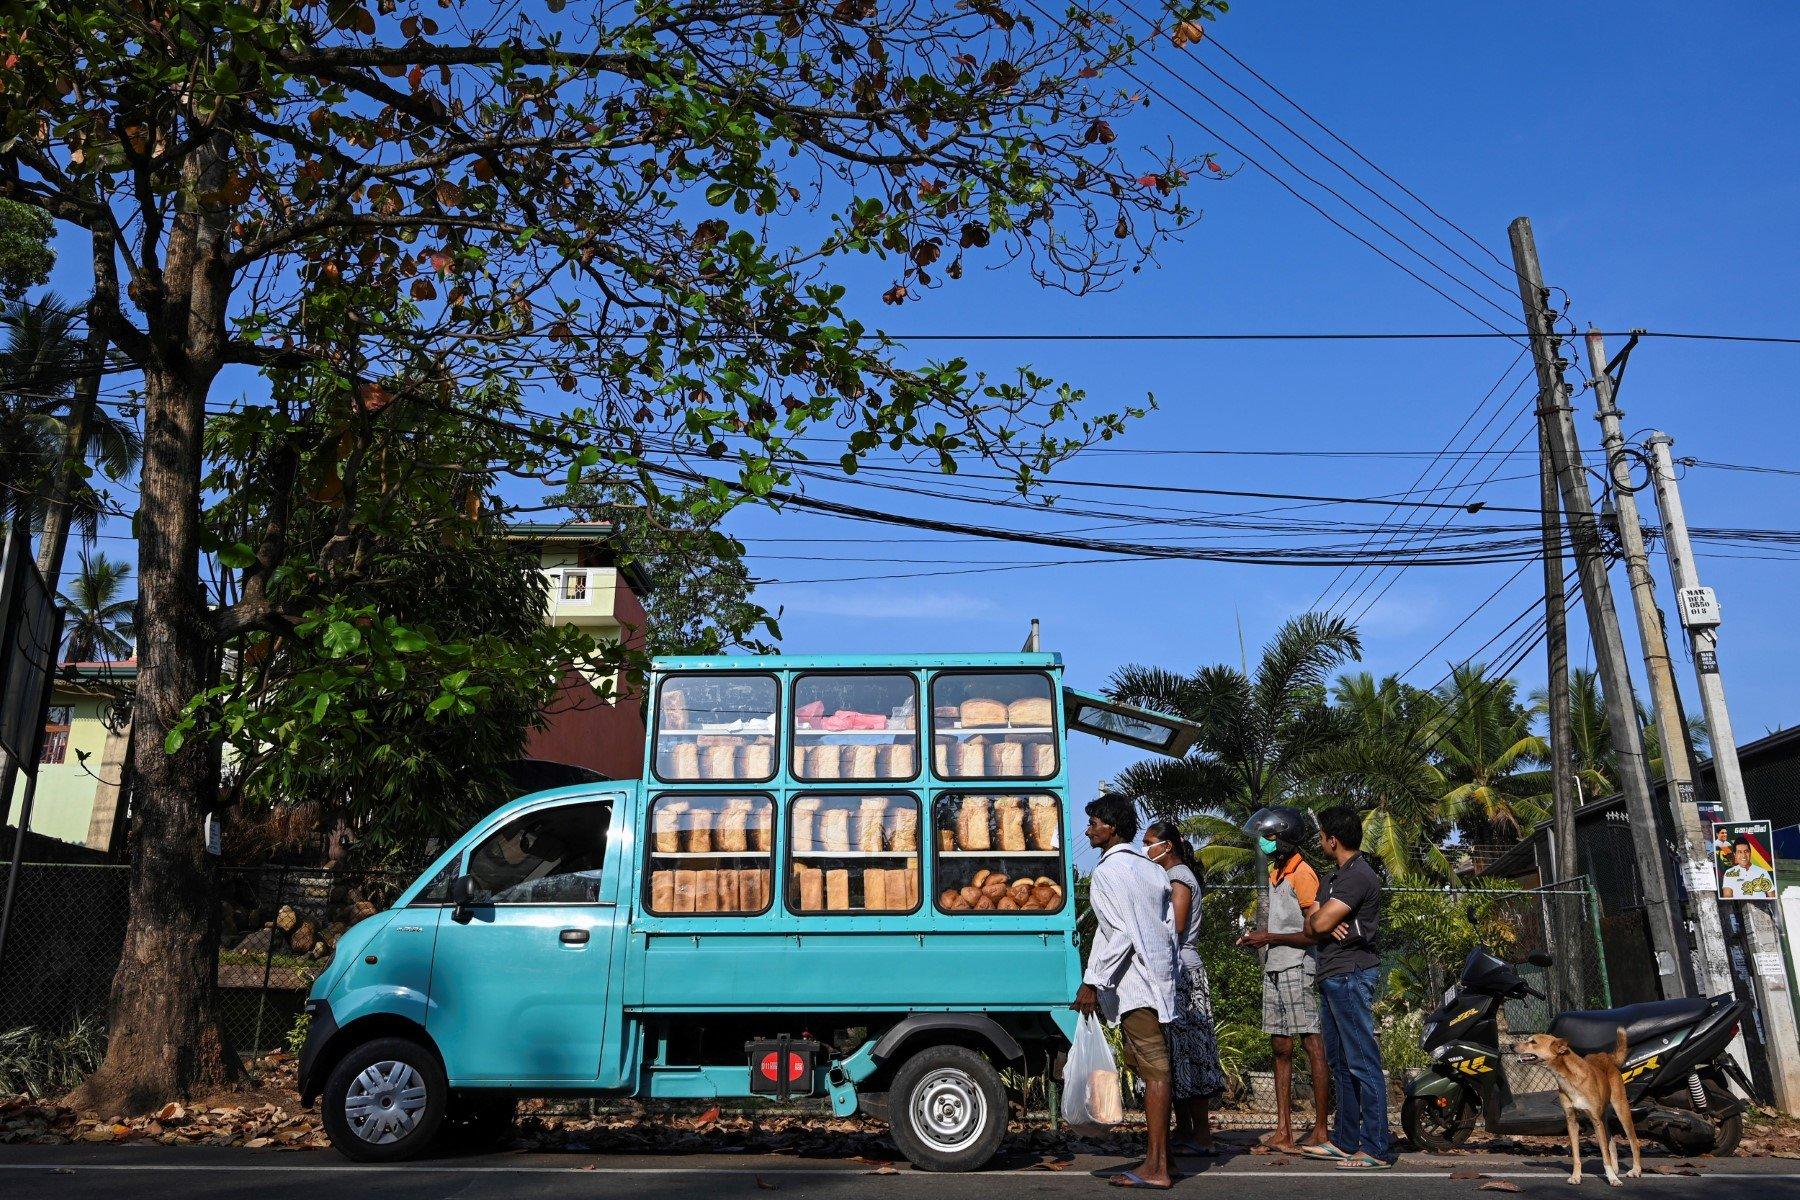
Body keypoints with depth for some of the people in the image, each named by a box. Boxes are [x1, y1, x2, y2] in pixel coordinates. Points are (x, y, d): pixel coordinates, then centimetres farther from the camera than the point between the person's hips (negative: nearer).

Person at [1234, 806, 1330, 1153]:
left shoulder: (1302, 874, -12)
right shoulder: (1275, 873, 17)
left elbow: (1314, 932, -16)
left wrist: (1270, 937, -13)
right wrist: (1258, 938, 9)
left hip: (1297, 969, -10)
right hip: (1274, 970, 10)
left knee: (1313, 1047, -4)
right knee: (1281, 1049, 9)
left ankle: (1320, 1132, 2)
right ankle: (1283, 1132, 12)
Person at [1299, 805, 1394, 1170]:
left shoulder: (1359, 876, -14)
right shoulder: (1334, 877, 19)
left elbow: (1318, 923, -19)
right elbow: (1313, 924, 13)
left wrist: (1317, 920, 4)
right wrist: (1323, 922, -9)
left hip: (1351, 975, -10)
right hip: (1333, 977, 10)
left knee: (1363, 1064, -8)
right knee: (1340, 1062, 14)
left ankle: (1377, 1148, -5)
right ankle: (1345, 1141, 22)